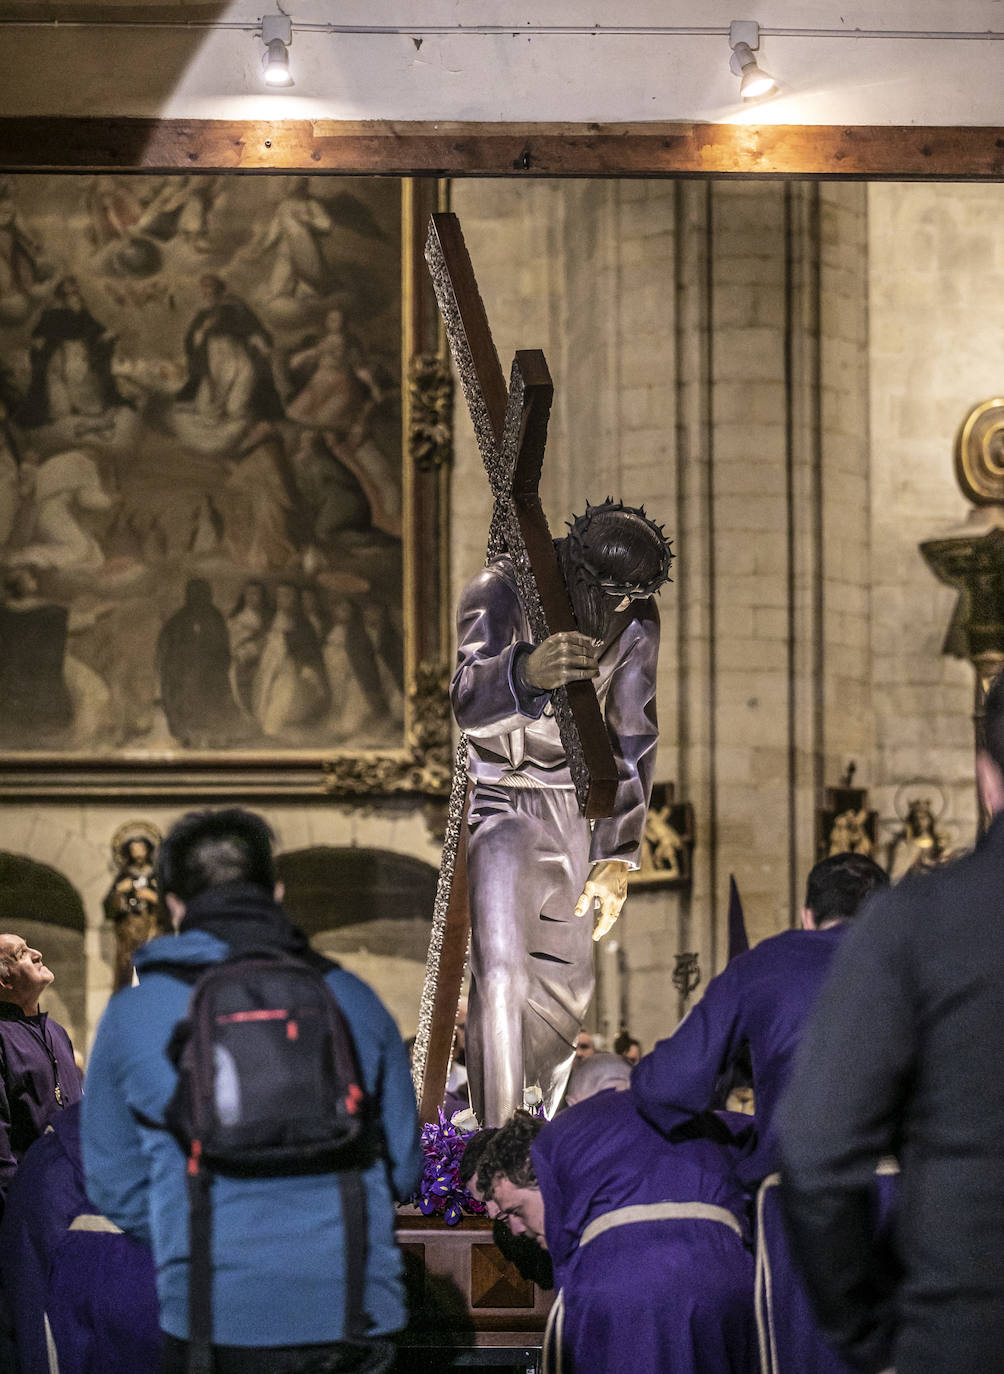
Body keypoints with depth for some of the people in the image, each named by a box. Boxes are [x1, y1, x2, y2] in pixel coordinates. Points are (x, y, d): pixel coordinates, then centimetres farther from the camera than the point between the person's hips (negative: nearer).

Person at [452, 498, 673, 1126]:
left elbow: (631, 741, -3)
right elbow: (472, 703, -37)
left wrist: (615, 858, -9)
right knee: (501, 973, -20)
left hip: (566, 803, 5)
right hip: (492, 792, -5)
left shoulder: (637, 626, -7)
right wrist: (527, 672, -60)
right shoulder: (501, 592, -22)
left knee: (567, 980, 8)